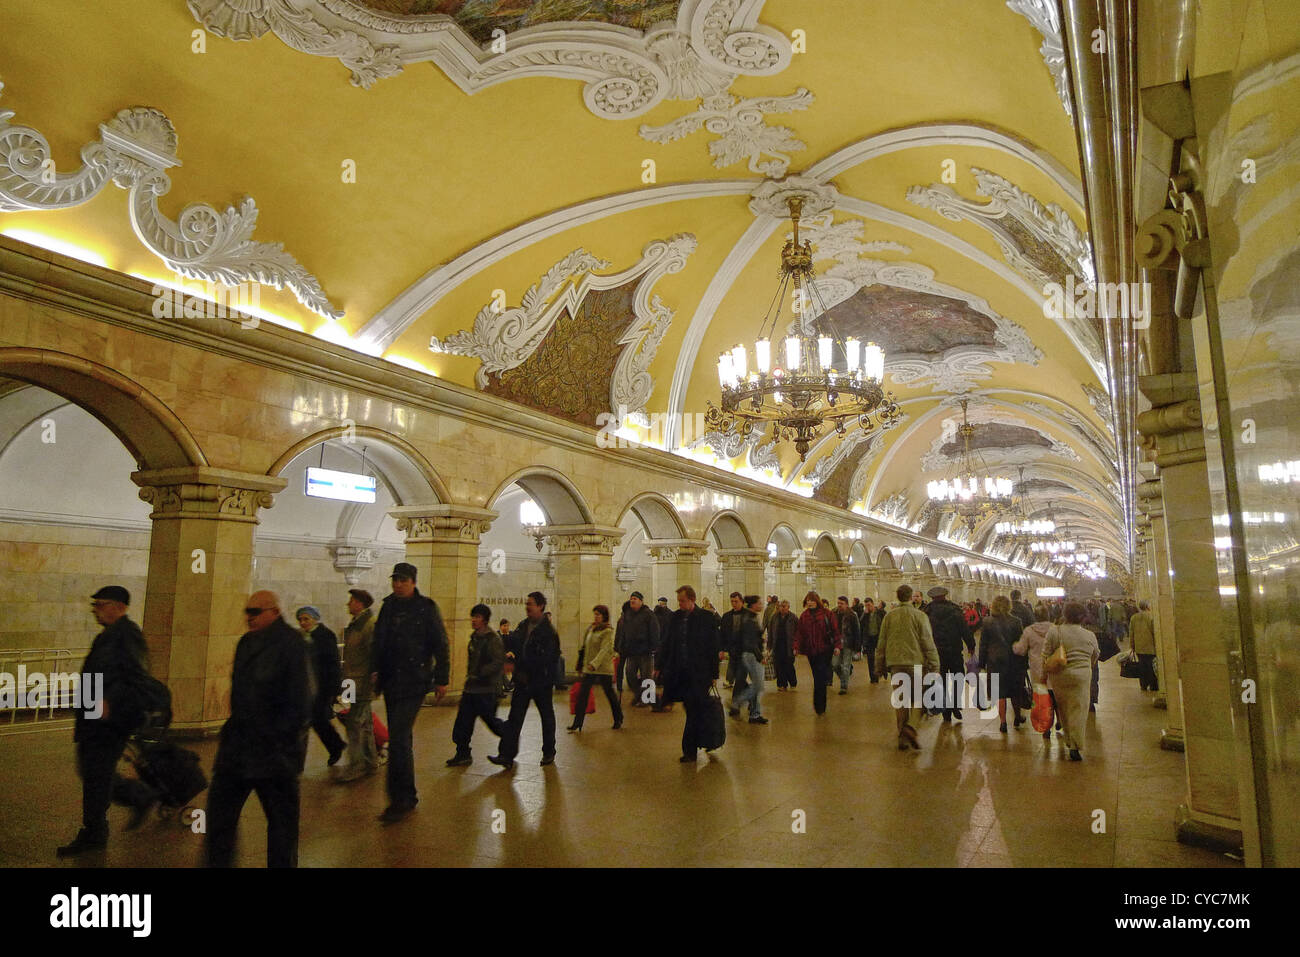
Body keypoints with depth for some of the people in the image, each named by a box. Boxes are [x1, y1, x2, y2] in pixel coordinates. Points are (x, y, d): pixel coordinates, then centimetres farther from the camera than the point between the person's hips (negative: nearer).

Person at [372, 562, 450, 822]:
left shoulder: (426, 607, -5)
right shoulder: (388, 607, 11)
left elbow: (440, 645, -5)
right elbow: (379, 643, 18)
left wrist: (441, 679, -7)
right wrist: (376, 674, 14)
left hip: (414, 683, -6)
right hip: (391, 682, 6)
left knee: (399, 737, -13)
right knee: (401, 738, 13)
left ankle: (402, 799, -5)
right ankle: (407, 796, 25)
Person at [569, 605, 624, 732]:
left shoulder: (608, 631, -11)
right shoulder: (590, 628, 10)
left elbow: (604, 650, -21)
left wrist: (594, 663, -31)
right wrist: (585, 664, 17)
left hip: (604, 668, -6)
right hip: (589, 668, 6)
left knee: (610, 693, 8)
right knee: (582, 694, -3)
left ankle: (619, 720, 28)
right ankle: (577, 724, -2)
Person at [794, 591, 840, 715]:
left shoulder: (826, 613, -1)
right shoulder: (804, 616, 8)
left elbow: (834, 630, -1)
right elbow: (799, 633, 7)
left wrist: (837, 645, -9)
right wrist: (796, 647, -3)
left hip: (825, 650, -3)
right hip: (811, 651, 3)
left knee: (820, 678, -8)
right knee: (817, 677, 9)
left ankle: (819, 705, -2)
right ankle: (821, 706, 22)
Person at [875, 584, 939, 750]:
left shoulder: (889, 616, 5)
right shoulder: (920, 616, -4)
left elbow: (881, 643, 9)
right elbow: (928, 643, -6)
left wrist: (880, 666, 17)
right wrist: (934, 666, -1)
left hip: (895, 663, 2)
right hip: (916, 662, -2)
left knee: (900, 700, 8)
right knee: (916, 699, 8)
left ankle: (903, 738, 8)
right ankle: (910, 729, -13)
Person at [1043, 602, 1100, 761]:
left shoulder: (1054, 631, -4)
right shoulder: (1090, 636, 2)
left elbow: (1046, 655, -4)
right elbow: (1095, 658, 14)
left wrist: (1044, 675, 6)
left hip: (1058, 676, 1)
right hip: (1081, 676, 0)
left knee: (1063, 709, 16)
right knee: (1078, 710, 1)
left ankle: (1069, 740, 26)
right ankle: (1075, 747, -4)